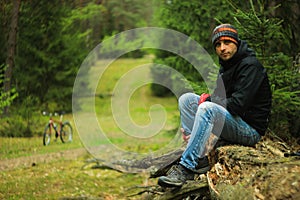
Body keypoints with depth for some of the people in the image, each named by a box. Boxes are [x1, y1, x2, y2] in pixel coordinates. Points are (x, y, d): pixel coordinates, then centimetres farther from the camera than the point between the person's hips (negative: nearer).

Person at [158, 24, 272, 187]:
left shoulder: (250, 66, -14)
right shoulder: (225, 66, 15)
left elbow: (238, 104, -23)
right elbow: (220, 100, 14)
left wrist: (208, 100, -10)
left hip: (251, 129, -9)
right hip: (231, 121, 9)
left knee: (208, 108, -34)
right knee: (186, 99, -1)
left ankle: (186, 168, -34)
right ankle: (201, 160, -11)